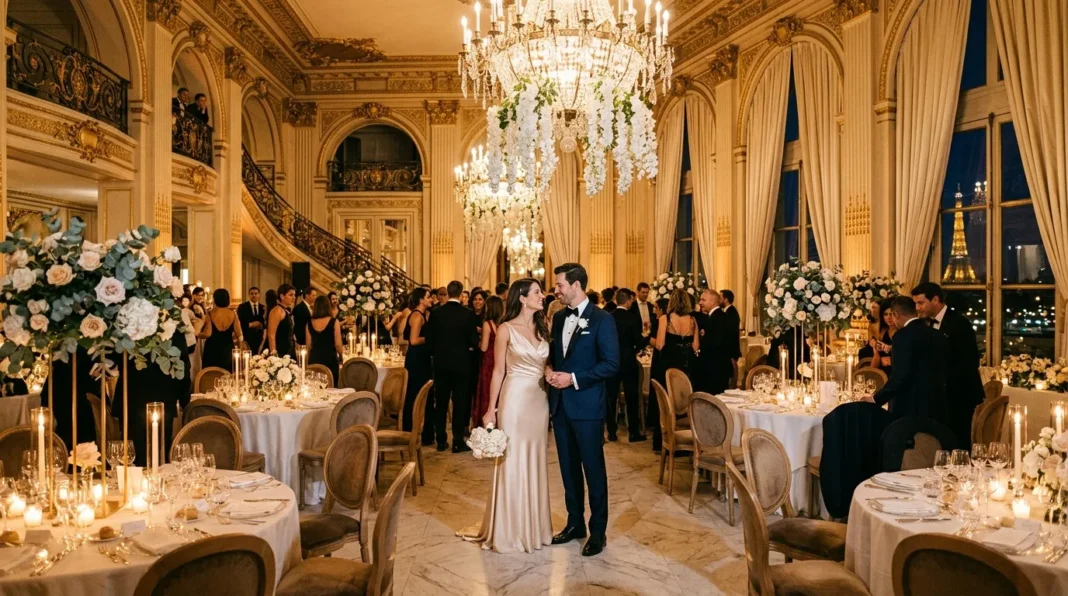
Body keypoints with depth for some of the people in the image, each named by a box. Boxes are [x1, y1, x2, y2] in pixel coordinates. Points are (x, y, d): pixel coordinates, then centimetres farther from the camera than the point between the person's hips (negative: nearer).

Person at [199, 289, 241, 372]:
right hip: (228, 350, 2)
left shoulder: (210, 314, -11)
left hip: (212, 350, -2)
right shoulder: (232, 314, -4)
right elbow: (238, 334, -5)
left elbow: (207, 334, -14)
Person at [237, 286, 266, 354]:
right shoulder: (242, 307, 3)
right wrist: (250, 324, -14)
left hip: (259, 339, 3)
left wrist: (262, 325, -10)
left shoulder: (263, 308, 11)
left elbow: (266, 323, 11)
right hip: (246, 339, -3)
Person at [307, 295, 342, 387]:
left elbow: (309, 344, 6)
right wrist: (341, 356, 11)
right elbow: (338, 344, -7)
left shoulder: (310, 323, 2)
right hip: (330, 358, -3)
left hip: (314, 359, 3)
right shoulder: (333, 322, -8)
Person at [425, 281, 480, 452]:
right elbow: (474, 342, -9)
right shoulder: (467, 314, -10)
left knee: (440, 403, 11)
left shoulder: (436, 313, -3)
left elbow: (429, 339, -1)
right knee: (460, 403, 5)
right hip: (461, 363, -2)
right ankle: (458, 442, 7)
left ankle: (441, 441, 16)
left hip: (440, 363, 2)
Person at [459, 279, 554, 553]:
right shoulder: (506, 329, -6)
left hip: (539, 401, 5)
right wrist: (490, 410, -7)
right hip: (515, 400, -5)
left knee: (535, 463, 12)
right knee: (512, 464, 2)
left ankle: (534, 526, 25)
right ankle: (509, 530, 15)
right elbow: (498, 371, -5)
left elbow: (546, 365, 14)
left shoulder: (542, 328, 9)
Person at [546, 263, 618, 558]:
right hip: (560, 404, 6)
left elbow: (612, 364, -14)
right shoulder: (558, 318, 11)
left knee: (593, 469, 4)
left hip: (587, 406, -6)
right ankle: (575, 523, 29)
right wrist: (549, 369, -2)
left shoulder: (602, 319, -10)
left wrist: (574, 378, -18)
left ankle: (597, 531, 17)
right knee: (569, 467, 15)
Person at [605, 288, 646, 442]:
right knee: (631, 398, 6)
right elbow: (640, 343, -14)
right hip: (629, 363, -3)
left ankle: (612, 432, 13)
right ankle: (634, 432, 11)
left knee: (611, 398, 9)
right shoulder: (633, 318, -12)